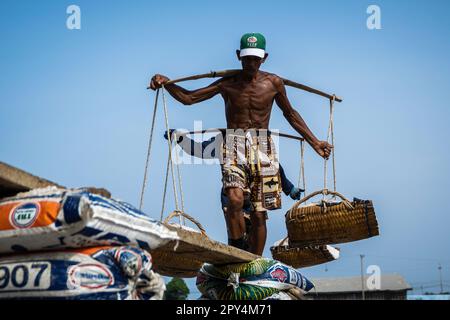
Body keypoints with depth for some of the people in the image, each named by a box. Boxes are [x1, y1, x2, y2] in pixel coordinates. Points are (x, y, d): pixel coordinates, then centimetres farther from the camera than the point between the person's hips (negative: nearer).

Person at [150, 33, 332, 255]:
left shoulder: (273, 83, 7)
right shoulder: (227, 84, 6)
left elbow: (290, 114, 20)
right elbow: (188, 98, 7)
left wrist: (315, 143, 21)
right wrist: (165, 82, -9)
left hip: (263, 148, 1)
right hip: (234, 147, -1)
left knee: (259, 214, 1)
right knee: (235, 199, -26)